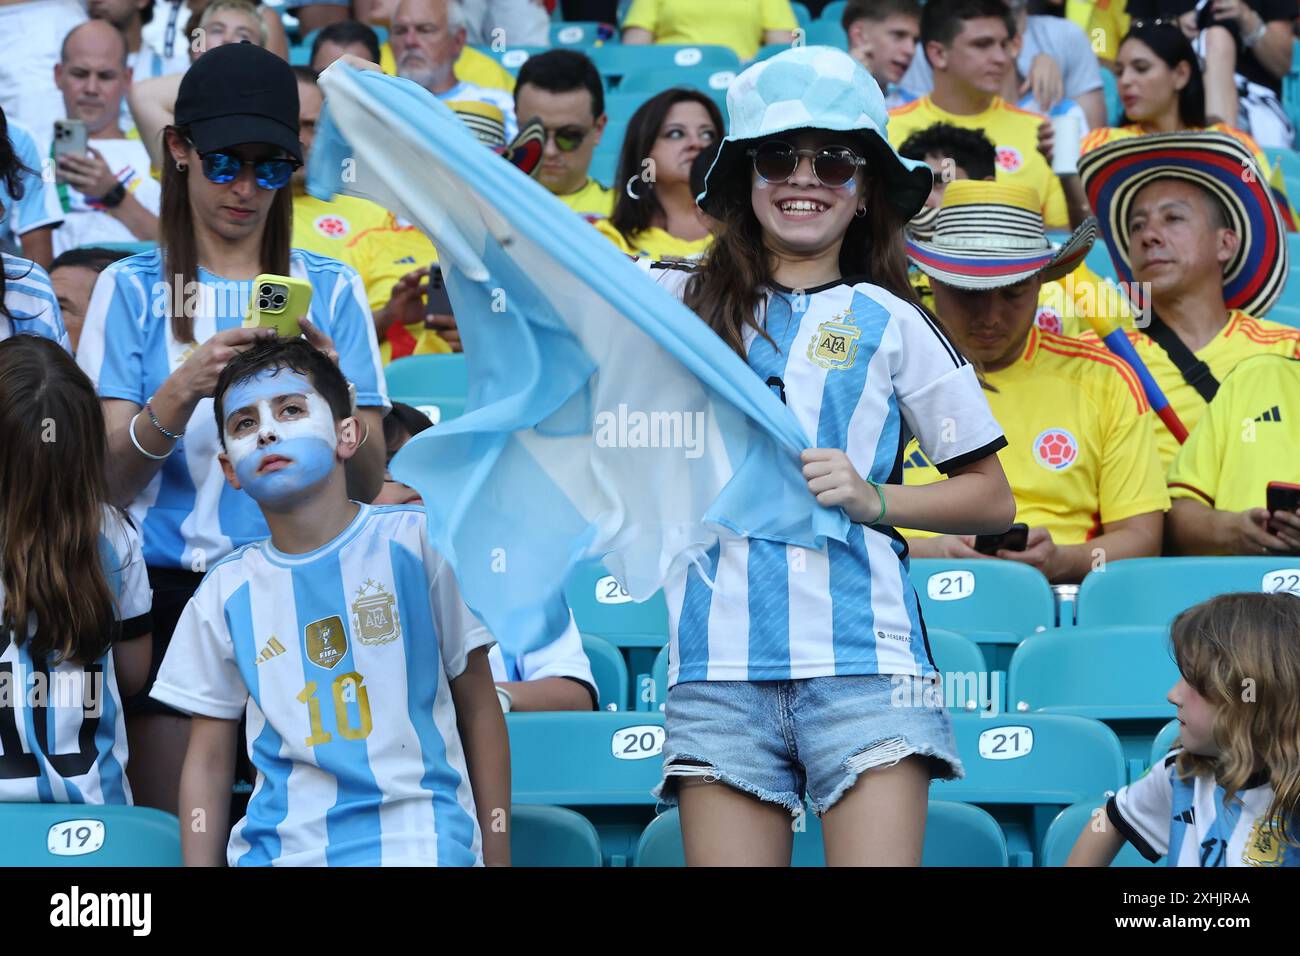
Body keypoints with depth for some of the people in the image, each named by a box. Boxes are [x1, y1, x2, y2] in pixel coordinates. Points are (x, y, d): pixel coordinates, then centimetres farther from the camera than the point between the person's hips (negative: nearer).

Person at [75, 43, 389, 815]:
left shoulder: (331, 289, 8)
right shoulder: (133, 289, 5)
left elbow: (367, 485, 1)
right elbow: (112, 481, -6)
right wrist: (186, 387, -23)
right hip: (174, 587, -1)